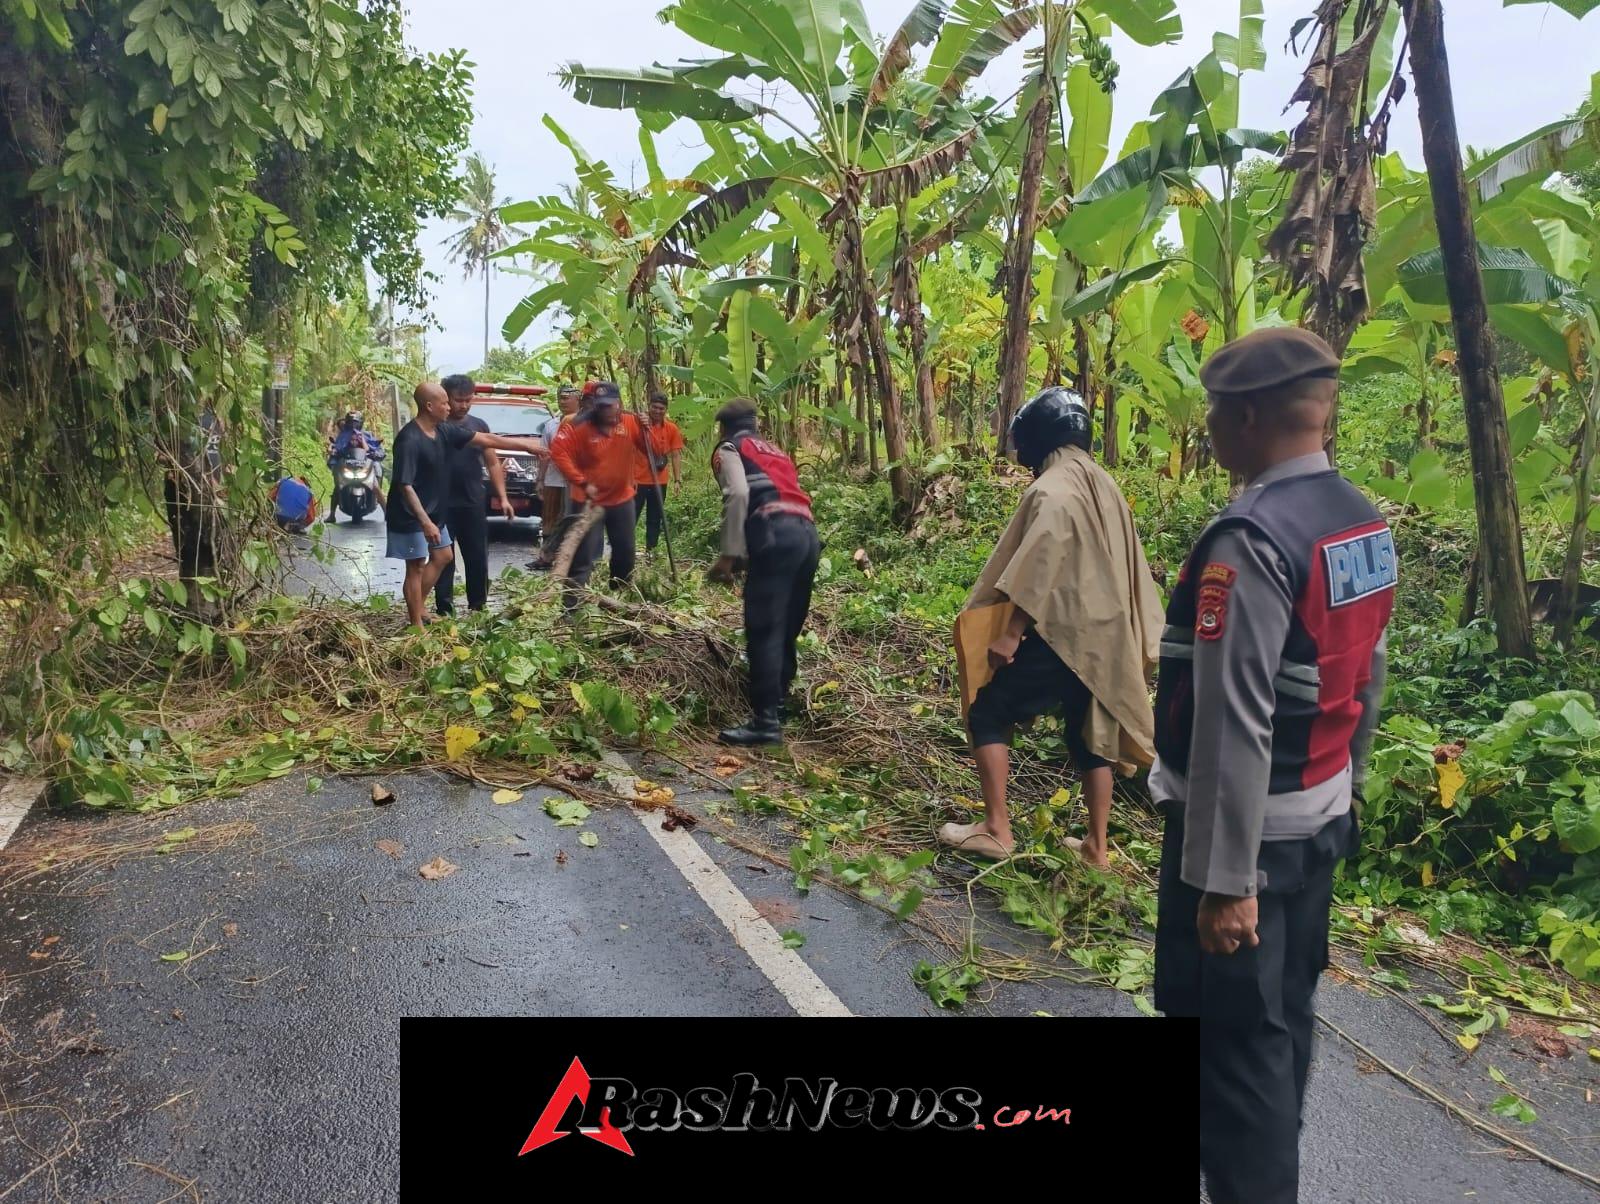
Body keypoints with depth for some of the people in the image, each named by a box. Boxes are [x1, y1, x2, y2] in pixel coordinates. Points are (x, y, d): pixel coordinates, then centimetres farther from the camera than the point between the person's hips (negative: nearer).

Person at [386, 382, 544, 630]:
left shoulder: (444, 430, 0)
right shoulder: (409, 440, -25)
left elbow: (486, 439, 6)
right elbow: (405, 486, -27)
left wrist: (525, 445, 9)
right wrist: (425, 522, -32)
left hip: (434, 511, 9)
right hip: (411, 516, -9)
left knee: (443, 557, 17)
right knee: (417, 567, -1)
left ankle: (416, 609, 28)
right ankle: (416, 624, 10)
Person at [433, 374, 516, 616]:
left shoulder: (479, 425, 7)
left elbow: (493, 463, 11)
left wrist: (503, 497, 4)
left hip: (473, 504, 3)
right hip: (442, 505, -3)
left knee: (478, 558, 8)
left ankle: (478, 607, 20)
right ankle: (444, 610, 9)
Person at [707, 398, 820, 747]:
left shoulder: (729, 449, 12)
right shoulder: (774, 452, 35)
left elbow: (738, 495, -8)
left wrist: (729, 555, -8)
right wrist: (746, 557, 37)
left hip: (776, 534, -8)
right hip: (807, 534, 8)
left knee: (763, 630, -8)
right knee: (786, 629, 17)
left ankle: (766, 722, -9)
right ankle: (778, 703, 27)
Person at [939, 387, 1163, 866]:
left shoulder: (1052, 489, -14)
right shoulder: (1103, 486, 12)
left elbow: (1039, 566, -22)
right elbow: (1126, 566, 15)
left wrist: (1010, 633, -20)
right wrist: (1136, 635, 21)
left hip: (1058, 632, -8)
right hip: (1100, 634, 8)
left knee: (988, 714, 4)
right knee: (1090, 733, 15)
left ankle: (996, 830, 4)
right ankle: (1096, 846, 21)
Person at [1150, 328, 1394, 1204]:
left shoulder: (1251, 539, -24)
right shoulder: (1366, 524, 5)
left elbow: (1235, 725, -26)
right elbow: (1367, 679, 13)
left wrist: (1225, 877, -21)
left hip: (1249, 828, -9)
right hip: (1323, 820, 9)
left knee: (1234, 1038, 5)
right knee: (1284, 1017, 22)